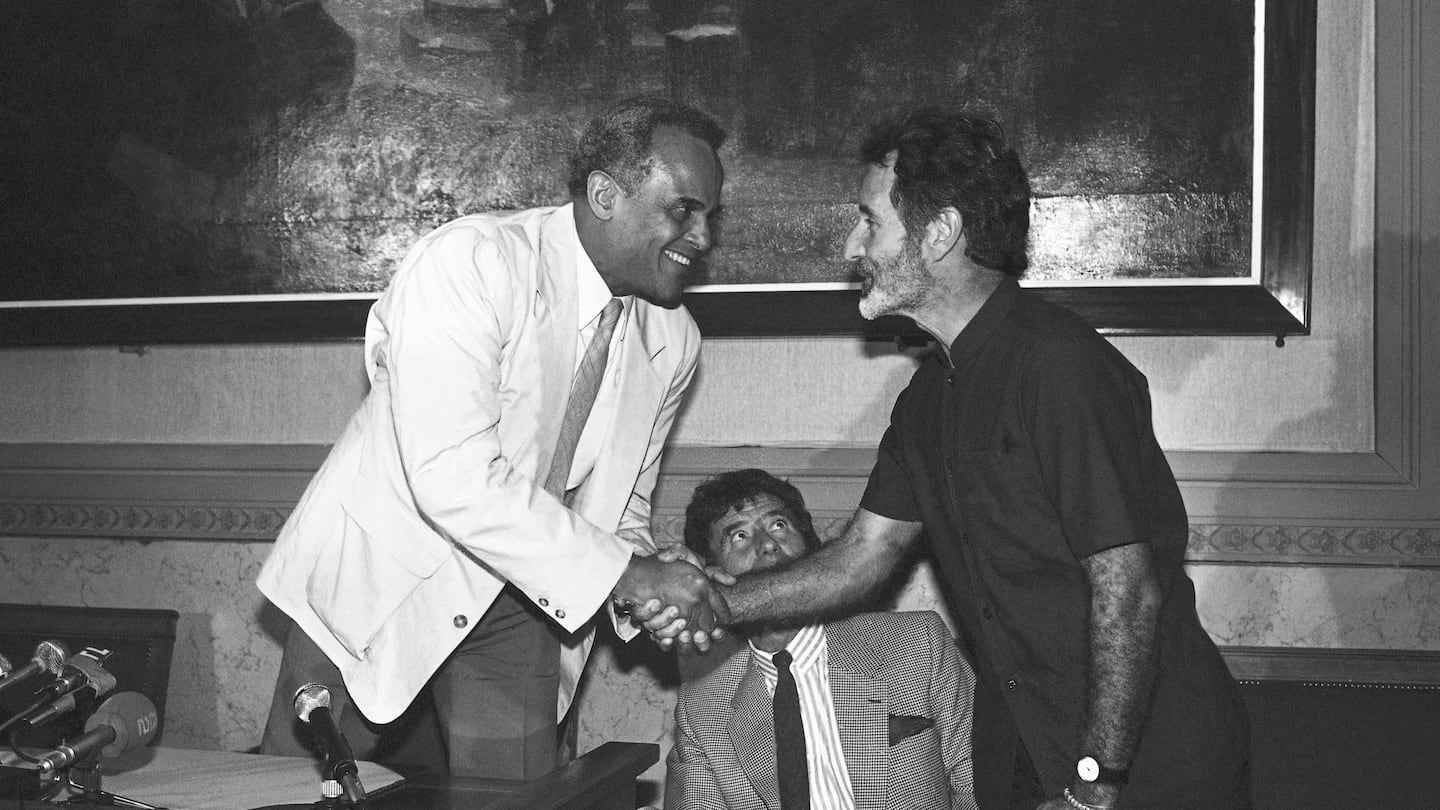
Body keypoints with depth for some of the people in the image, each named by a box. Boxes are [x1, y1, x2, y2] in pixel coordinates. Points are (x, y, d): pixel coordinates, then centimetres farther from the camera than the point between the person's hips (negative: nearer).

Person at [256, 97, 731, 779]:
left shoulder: (674, 339, -4)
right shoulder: (468, 262, -25)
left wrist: (645, 593, -15)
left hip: (520, 603, 5)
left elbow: (622, 501, 7)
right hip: (381, 572, -4)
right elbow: (453, 476, -34)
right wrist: (622, 573, -33)